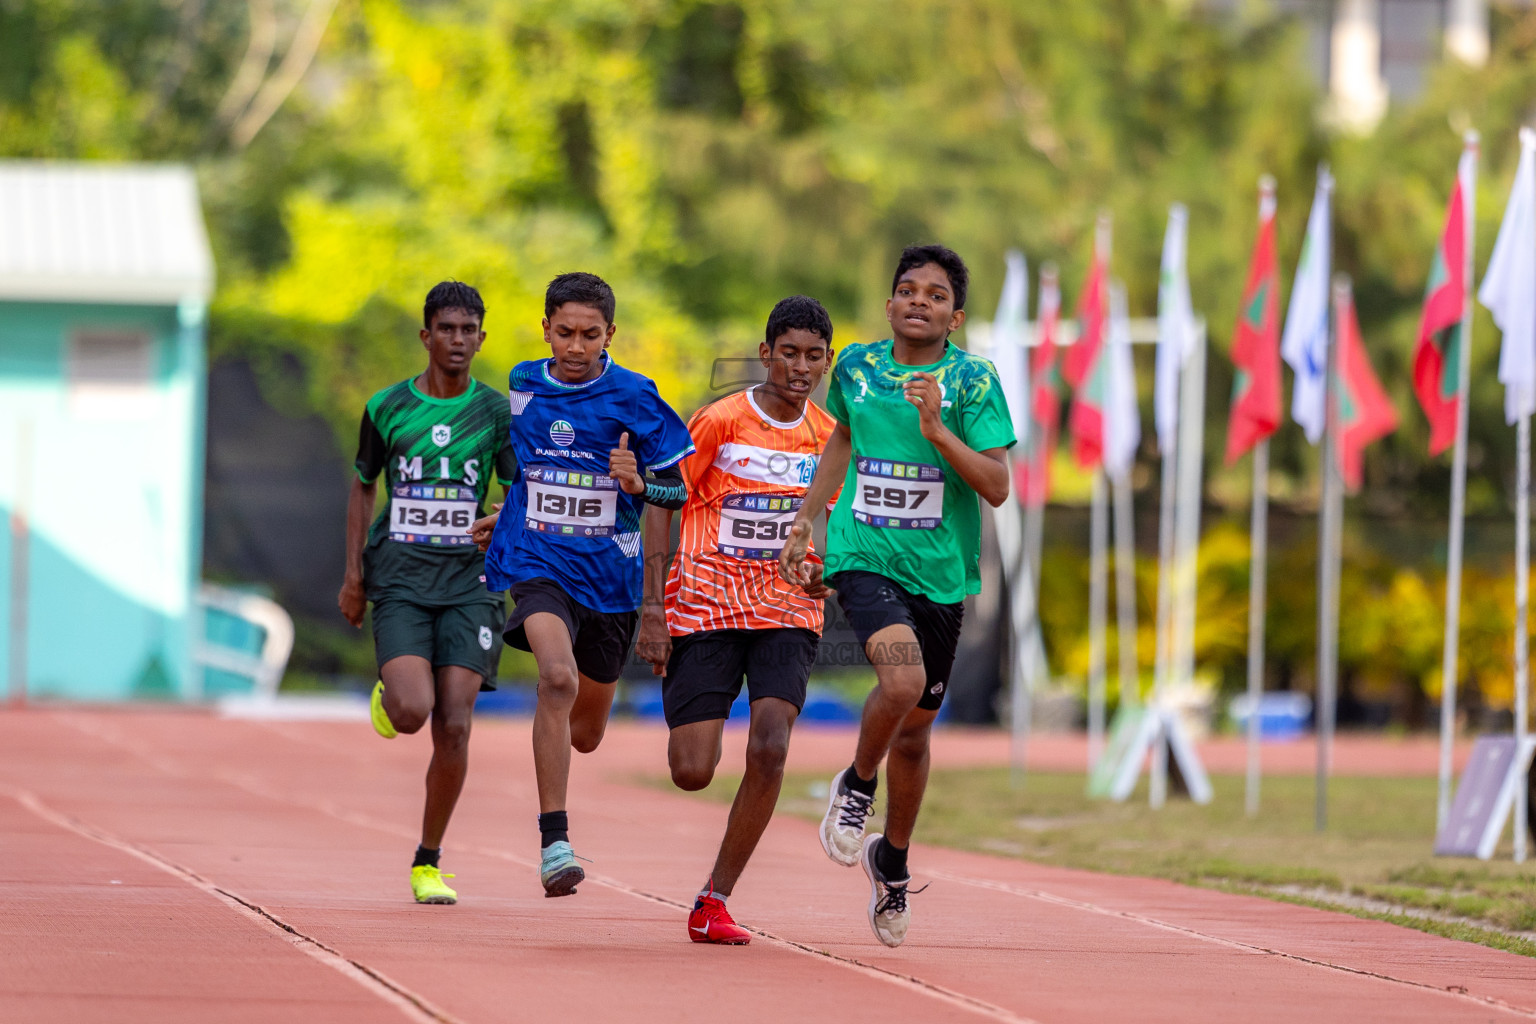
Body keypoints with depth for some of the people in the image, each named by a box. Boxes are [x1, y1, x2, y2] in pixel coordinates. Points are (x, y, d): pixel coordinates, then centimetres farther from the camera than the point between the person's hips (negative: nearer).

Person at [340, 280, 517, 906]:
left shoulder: (495, 412, 4)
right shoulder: (387, 408, 5)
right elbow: (363, 486, 16)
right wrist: (354, 572, 10)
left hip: (469, 580, 1)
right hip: (400, 579, -1)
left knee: (454, 727, -7)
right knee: (413, 710, -20)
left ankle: (429, 861, 8)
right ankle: (387, 694, 19)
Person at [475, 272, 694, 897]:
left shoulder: (633, 398, -6)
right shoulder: (521, 387, 4)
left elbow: (680, 487, -3)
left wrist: (638, 482, -22)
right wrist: (503, 516, 19)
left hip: (610, 575, 1)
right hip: (538, 562, -1)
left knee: (584, 734, 14)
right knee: (559, 676, -30)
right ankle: (554, 842, -28)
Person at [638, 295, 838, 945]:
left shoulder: (831, 438, 5)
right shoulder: (718, 422, -7)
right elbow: (660, 505, -4)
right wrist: (651, 610, -10)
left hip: (787, 614, 2)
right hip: (704, 609, -2)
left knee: (769, 748, -20)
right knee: (692, 772, -8)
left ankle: (714, 903, -9)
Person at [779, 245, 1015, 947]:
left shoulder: (972, 380, -5)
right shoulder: (856, 366, 2)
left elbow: (997, 486, -12)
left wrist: (937, 431, -24)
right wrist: (803, 521, 23)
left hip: (940, 572, 1)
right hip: (863, 556, -1)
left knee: (914, 730, 12)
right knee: (903, 679, -29)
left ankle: (891, 861, 36)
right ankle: (856, 784, 1)